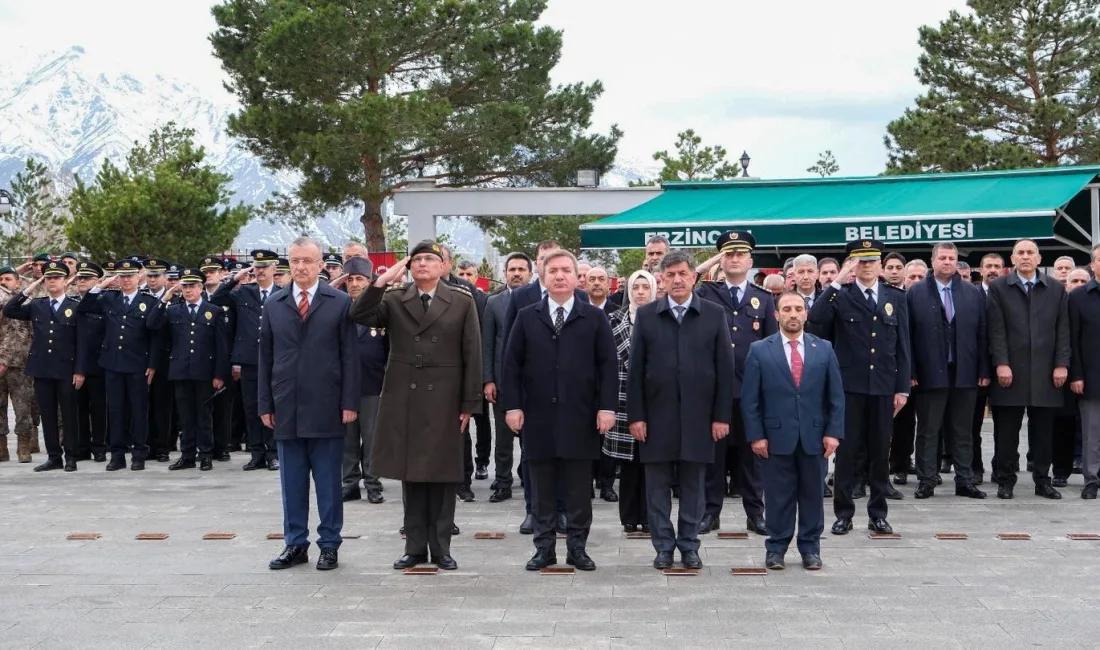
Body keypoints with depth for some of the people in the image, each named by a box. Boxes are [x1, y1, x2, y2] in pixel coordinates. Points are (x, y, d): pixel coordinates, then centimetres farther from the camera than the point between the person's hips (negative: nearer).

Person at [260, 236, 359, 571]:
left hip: (325, 408, -3)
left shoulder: (340, 303, 1)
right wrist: (265, 404, 5)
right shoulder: (273, 304, 9)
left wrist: (349, 403, -6)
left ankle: (329, 545, 13)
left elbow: (349, 356, -1)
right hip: (286, 408, 3)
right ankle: (295, 544, 17)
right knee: (292, 481, 8)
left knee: (328, 481, 4)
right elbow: (266, 357, 10)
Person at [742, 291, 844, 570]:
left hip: (814, 437, 2)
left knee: (812, 495, 9)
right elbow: (750, 399, -1)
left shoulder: (824, 349, 6)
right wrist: (756, 435, -7)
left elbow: (836, 396, 5)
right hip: (776, 437, -2)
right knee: (778, 497, 4)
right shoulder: (760, 350, 0)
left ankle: (810, 548, 19)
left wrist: (834, 432, -3)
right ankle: (776, 549, 14)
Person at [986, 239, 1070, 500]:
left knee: (1043, 431, 6)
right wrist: (1001, 364, -10)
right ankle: (1005, 480, 9)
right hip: (1010, 370, -2)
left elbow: (1063, 330, 7)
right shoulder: (998, 288, 5)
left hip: (1045, 372, 2)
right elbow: (996, 330, -2)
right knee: (1007, 431, 1)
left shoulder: (1056, 289, 11)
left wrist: (1061, 364, -2)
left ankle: (1042, 480, 14)